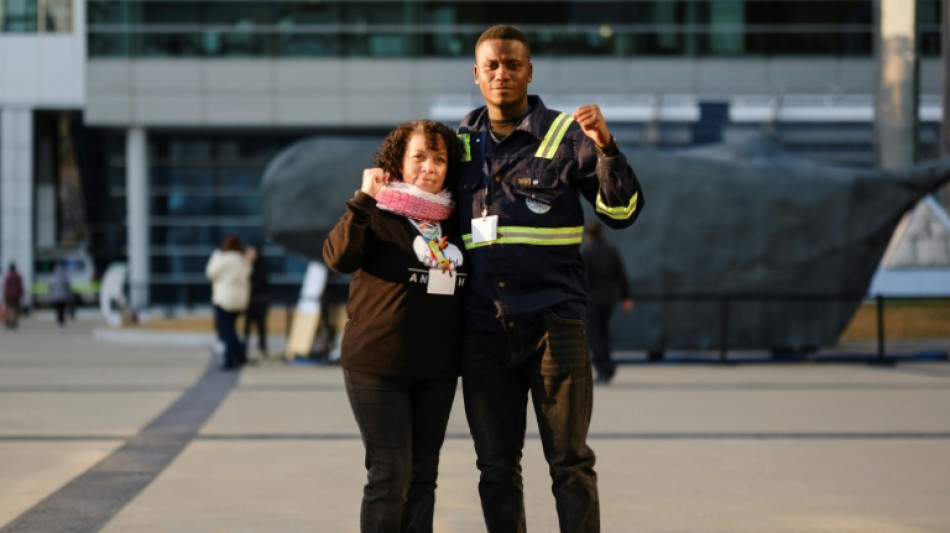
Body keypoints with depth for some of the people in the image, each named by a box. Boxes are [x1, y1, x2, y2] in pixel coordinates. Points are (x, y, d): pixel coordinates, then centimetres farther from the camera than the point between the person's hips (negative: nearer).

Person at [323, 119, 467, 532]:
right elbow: (339, 257, -23)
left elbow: (469, 289, 19)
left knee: (423, 476, 9)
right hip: (378, 366, -5)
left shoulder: (452, 222, 10)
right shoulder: (377, 215, -5)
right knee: (390, 475, -8)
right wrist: (364, 199, -25)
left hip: (437, 370, 6)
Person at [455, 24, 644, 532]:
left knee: (570, 462, 0)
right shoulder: (460, 143, 11)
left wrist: (606, 147, -21)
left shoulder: (566, 135, 0)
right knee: (496, 467, 10)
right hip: (482, 331, 4)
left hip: (554, 322, -3)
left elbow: (622, 211, -7)